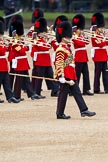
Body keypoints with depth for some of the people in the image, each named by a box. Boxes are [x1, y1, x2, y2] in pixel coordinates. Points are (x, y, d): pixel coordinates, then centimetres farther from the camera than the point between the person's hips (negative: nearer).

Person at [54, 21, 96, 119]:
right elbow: (59, 63, -21)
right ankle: (60, 114, 4)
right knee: (63, 94, -3)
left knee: (77, 93, 7)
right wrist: (61, 76, -26)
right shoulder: (61, 49, -15)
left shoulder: (66, 48, 16)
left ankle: (84, 111, 6)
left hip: (71, 76, 10)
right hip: (65, 76, -10)